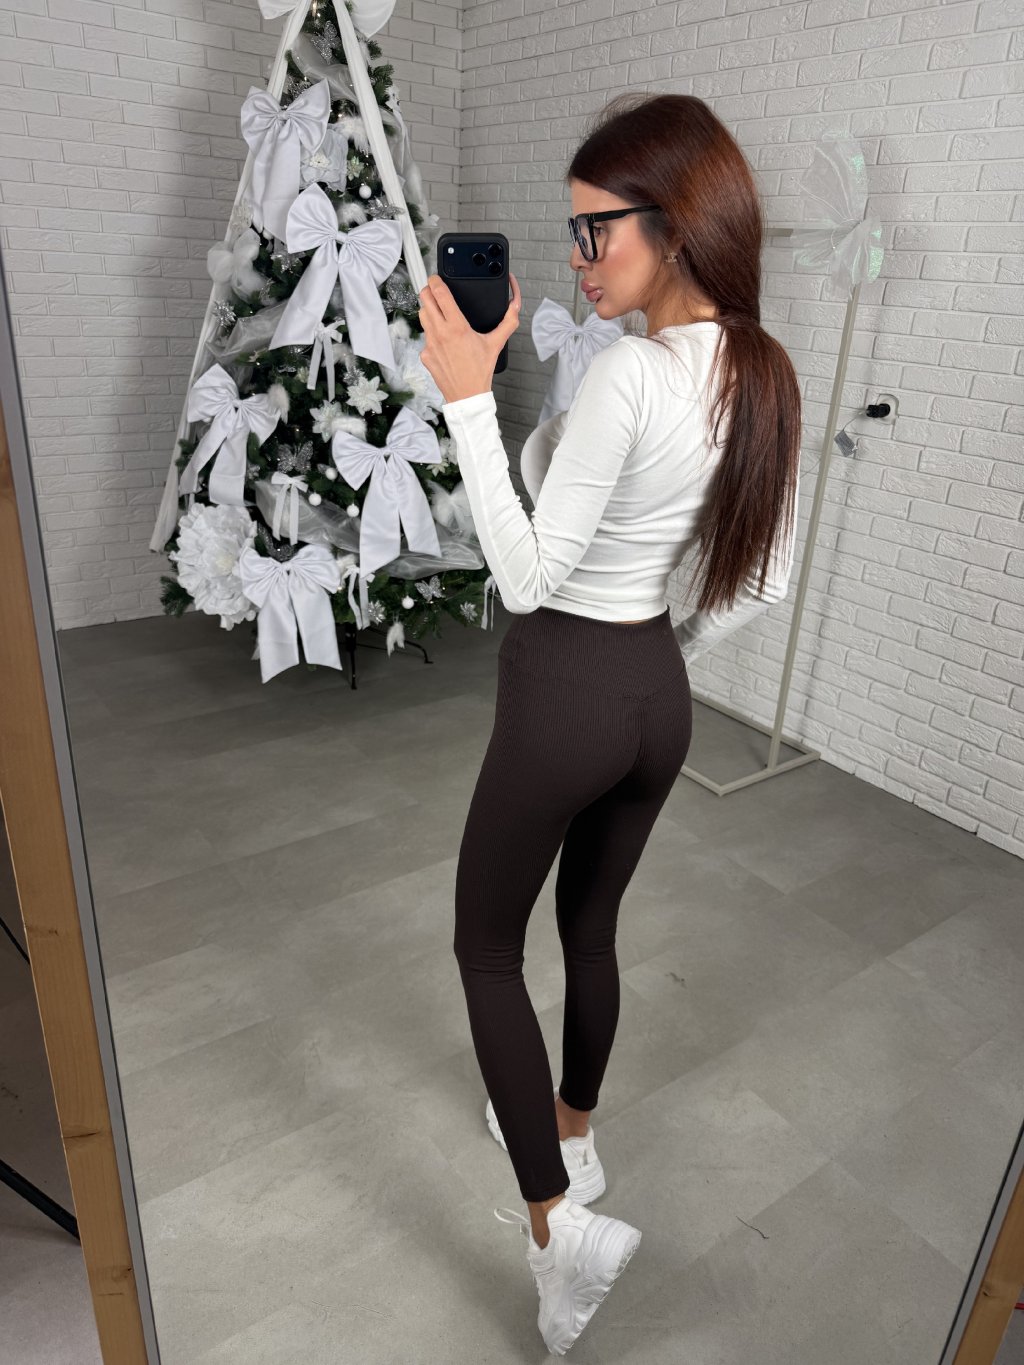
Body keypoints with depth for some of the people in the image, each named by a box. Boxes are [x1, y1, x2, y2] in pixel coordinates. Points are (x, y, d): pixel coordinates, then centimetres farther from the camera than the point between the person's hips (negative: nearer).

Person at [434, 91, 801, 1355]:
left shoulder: (629, 373, -22)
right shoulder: (765, 374, 3)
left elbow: (527, 576, -20)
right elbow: (765, 580, 9)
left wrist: (469, 400, -19)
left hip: (566, 690, -8)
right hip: (658, 693, 8)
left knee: (486, 949, 13)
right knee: (590, 928, 26)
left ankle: (558, 1222, 15)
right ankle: (575, 1133, 47)